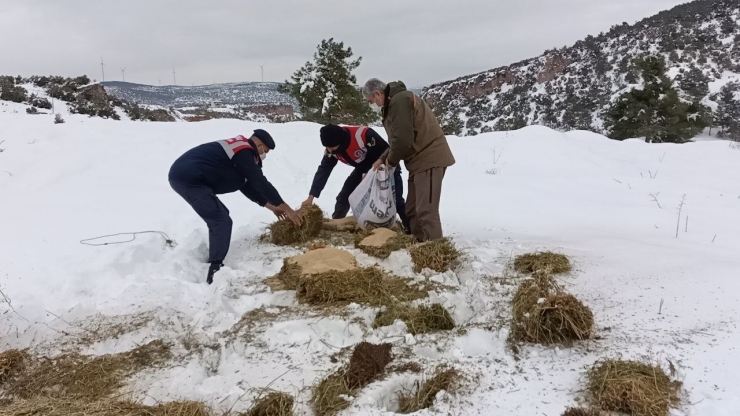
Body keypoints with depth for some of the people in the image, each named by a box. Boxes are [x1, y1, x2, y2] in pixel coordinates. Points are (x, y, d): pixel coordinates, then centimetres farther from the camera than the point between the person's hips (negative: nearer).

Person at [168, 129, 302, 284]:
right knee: (222, 221, -7)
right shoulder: (244, 153, -9)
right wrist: (286, 208, -5)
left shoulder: (238, 149, 21)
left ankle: (214, 260, 27)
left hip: (182, 174, 11)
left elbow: (247, 185, 24)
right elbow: (261, 183, -11)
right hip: (189, 179, -11)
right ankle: (215, 271, -5)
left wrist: (270, 205, 24)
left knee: (219, 216, 20)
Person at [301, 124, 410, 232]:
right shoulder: (331, 149, -17)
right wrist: (311, 197, -11)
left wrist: (369, 173, -28)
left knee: (396, 199, -18)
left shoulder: (364, 135, -39)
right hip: (363, 169, 6)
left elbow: (387, 152, -29)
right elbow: (323, 170, -8)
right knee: (344, 196, 0)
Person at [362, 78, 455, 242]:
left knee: (426, 211, -13)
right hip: (421, 160, 11)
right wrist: (383, 158, 13)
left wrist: (391, 161, -6)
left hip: (429, 158, -11)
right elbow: (399, 139, 24)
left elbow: (403, 139, -23)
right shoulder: (394, 102, 19)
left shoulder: (399, 100, -15)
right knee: (412, 210, 14)